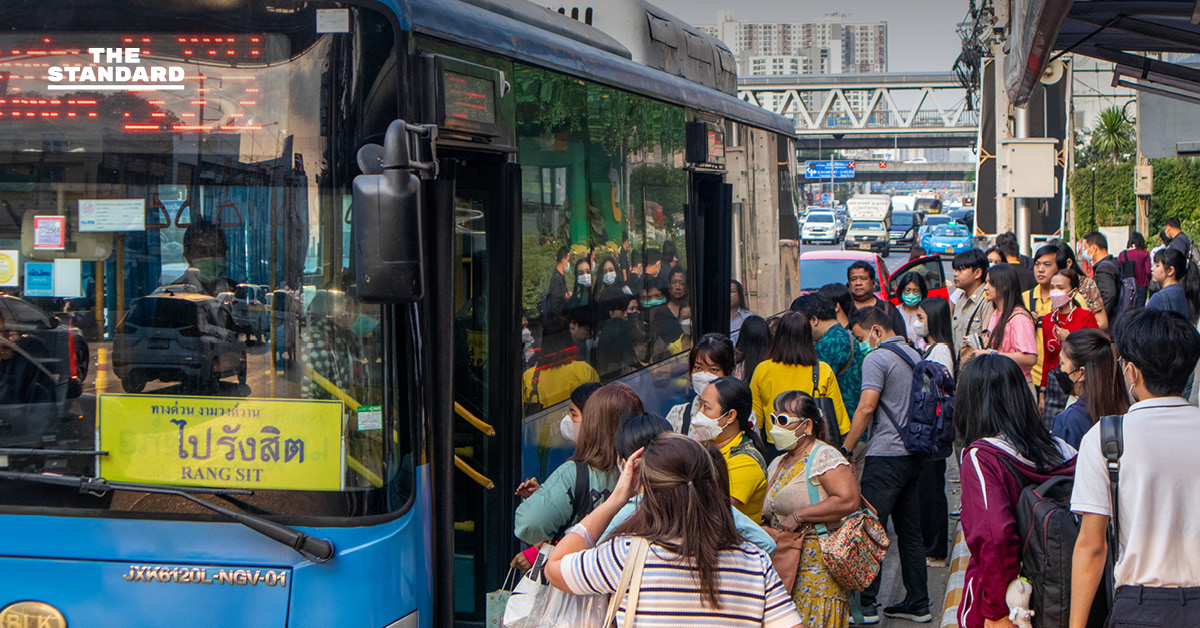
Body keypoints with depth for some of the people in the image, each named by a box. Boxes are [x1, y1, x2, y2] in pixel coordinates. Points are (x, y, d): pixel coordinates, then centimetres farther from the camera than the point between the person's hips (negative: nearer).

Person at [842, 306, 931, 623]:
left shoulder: (877, 358, -11)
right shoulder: (915, 356, 14)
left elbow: (866, 408, -18)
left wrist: (845, 448, -10)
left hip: (886, 455, -8)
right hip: (914, 453, 8)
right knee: (910, 530, 11)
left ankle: (864, 603, -4)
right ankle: (917, 603, 13)